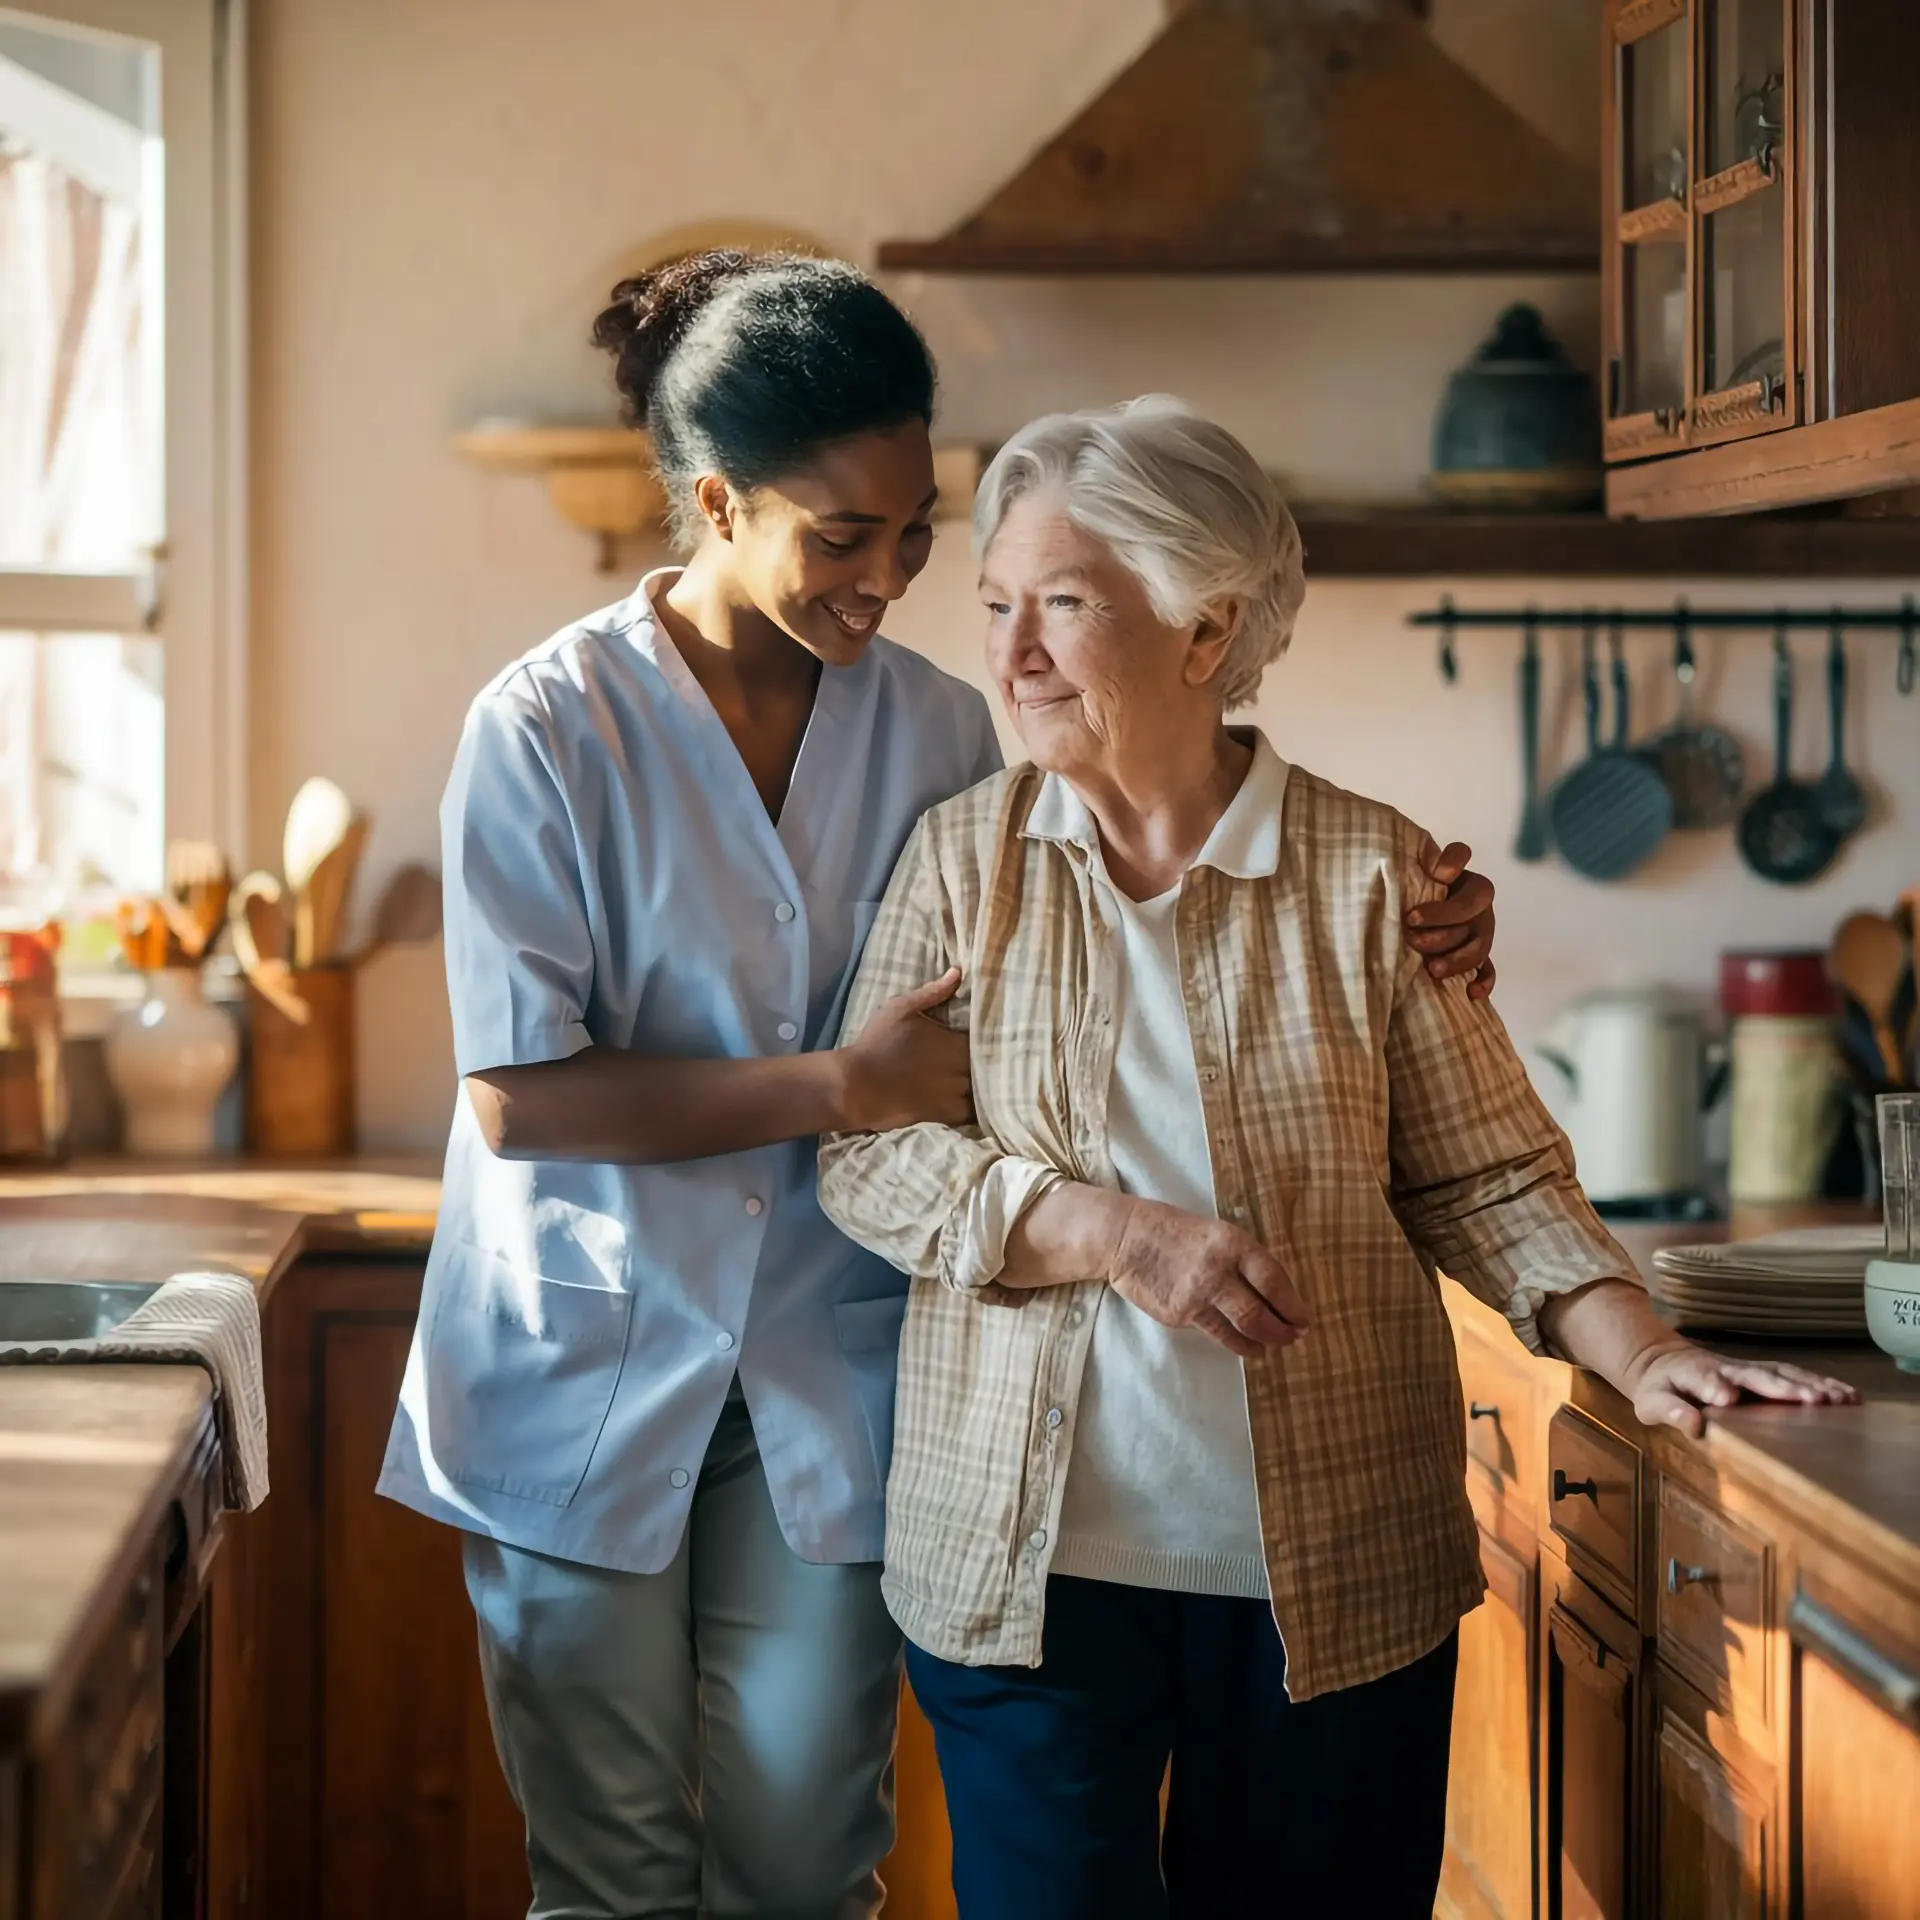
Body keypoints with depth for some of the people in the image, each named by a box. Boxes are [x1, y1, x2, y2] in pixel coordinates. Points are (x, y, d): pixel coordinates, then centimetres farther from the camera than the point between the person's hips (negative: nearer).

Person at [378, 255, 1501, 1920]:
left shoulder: (938, 732, 1)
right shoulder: (552, 731, -11)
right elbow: (520, 1093, -15)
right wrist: (840, 1085, -19)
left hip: (826, 1387, 3)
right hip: (588, 1382, -2)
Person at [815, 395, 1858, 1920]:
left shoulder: (1369, 872, 0)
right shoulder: (964, 858, 3)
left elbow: (1489, 1178, 2)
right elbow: (863, 1152, -1)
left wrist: (1644, 1356, -13)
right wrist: (1109, 1233, -15)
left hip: (1336, 1570, 0)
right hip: (1027, 1561, 1)